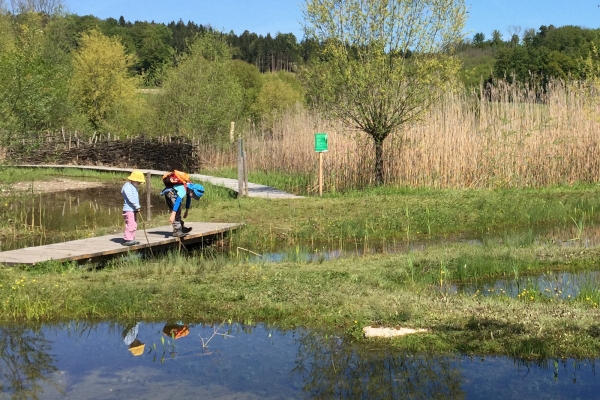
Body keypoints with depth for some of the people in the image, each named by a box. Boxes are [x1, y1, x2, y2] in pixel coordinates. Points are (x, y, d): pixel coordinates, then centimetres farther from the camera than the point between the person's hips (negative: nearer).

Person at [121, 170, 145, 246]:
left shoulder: (133, 187, 19)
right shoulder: (127, 187, -13)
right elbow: (130, 198, -22)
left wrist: (137, 207, 6)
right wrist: (137, 206, -20)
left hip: (133, 210, 10)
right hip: (128, 209, -10)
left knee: (134, 225, 13)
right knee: (130, 224, -14)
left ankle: (131, 239, 20)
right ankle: (127, 239, -12)